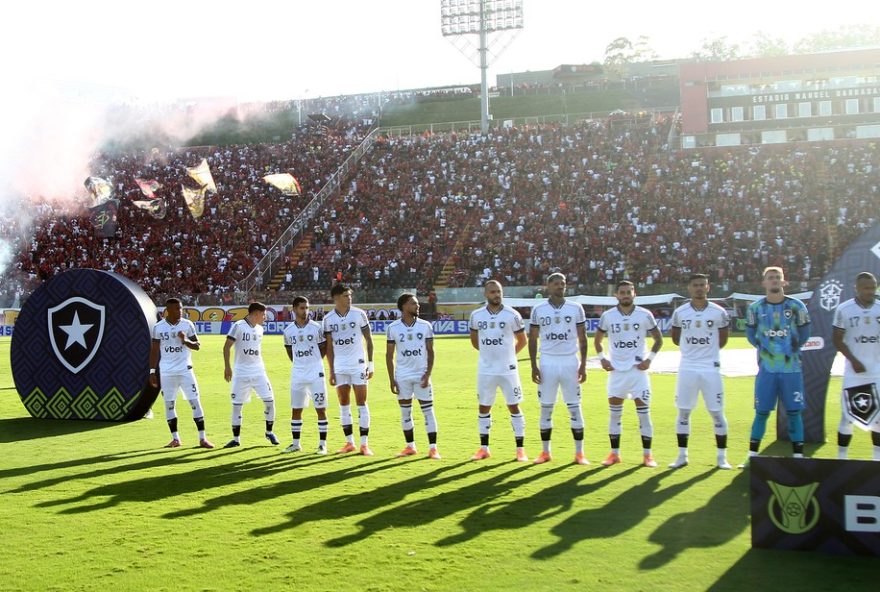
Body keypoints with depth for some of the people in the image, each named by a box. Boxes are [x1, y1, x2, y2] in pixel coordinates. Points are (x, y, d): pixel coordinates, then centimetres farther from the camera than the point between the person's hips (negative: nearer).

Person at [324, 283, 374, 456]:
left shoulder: (359, 314, -3)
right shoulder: (328, 319, 2)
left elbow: (369, 340, 1)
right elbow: (329, 346, 7)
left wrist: (370, 364, -3)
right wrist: (331, 371, 4)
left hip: (358, 364, -2)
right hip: (339, 366, 2)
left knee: (361, 403, -4)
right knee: (343, 404, 6)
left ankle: (364, 444, 0)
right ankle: (349, 442, 15)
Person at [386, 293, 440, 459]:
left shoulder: (425, 326, 0)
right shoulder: (393, 328, -2)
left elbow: (430, 351, 3)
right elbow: (389, 355, 3)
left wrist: (428, 374, -8)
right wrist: (391, 380, -2)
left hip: (421, 375, 0)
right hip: (402, 376, 0)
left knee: (428, 411, -2)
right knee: (405, 412, 8)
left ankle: (433, 448, 1)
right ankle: (410, 446, 19)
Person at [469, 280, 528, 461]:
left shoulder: (512, 315, -7)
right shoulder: (477, 315, 1)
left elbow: (522, 340, 5)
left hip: (507, 369, -2)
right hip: (485, 370, 3)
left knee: (514, 407, 1)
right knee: (484, 408, 9)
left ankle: (520, 448, 7)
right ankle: (484, 448, 19)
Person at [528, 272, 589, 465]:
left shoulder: (576, 309, 2)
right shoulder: (538, 310, 3)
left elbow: (582, 339, 4)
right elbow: (532, 340, 6)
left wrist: (583, 365, -3)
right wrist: (533, 366, -1)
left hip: (570, 362, 0)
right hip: (547, 363, 0)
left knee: (574, 407, 1)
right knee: (546, 407, 4)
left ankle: (579, 453, 6)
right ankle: (545, 451, 14)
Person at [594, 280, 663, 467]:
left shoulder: (645, 315, -3)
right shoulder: (607, 316, 1)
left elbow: (658, 339, 8)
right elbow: (597, 340, 15)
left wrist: (650, 358, -2)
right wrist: (602, 358, 3)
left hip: (638, 369, -1)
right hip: (616, 370, 1)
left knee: (644, 412, -2)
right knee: (614, 413, 5)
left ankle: (647, 454, 6)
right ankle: (614, 453, 14)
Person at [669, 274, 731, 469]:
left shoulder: (718, 312, -3)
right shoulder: (680, 312, 0)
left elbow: (723, 339, 10)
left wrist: (709, 350, 11)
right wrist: (690, 349, 8)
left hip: (711, 368, -1)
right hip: (687, 368, 1)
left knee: (717, 413, 1)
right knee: (683, 412, 5)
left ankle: (722, 457, 11)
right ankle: (682, 456, 14)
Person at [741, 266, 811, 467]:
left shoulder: (796, 306, -2)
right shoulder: (755, 308, 0)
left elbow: (804, 334, 10)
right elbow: (751, 334, 14)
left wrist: (793, 349, 6)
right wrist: (764, 348, 6)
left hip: (791, 368, 0)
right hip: (767, 369, 0)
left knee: (794, 412, 3)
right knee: (762, 412, 3)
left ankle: (798, 456, 10)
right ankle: (752, 456, 10)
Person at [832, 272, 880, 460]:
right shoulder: (844, 310, -5)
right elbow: (837, 339, -3)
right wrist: (853, 360, -12)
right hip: (854, 370, -3)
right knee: (849, 413, -2)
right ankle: (841, 456, 8)